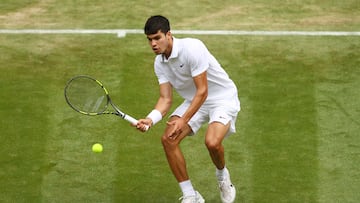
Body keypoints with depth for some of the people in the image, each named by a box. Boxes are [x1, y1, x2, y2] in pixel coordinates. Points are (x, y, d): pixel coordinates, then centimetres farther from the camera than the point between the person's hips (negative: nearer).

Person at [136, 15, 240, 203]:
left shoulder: (192, 48, -27)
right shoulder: (159, 63, -3)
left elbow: (202, 91, -26)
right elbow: (165, 99, -4)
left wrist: (184, 120, -29)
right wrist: (150, 119, -23)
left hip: (223, 98, -7)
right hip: (194, 101, 7)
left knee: (212, 142, -32)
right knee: (168, 139, -13)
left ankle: (222, 175, 6)